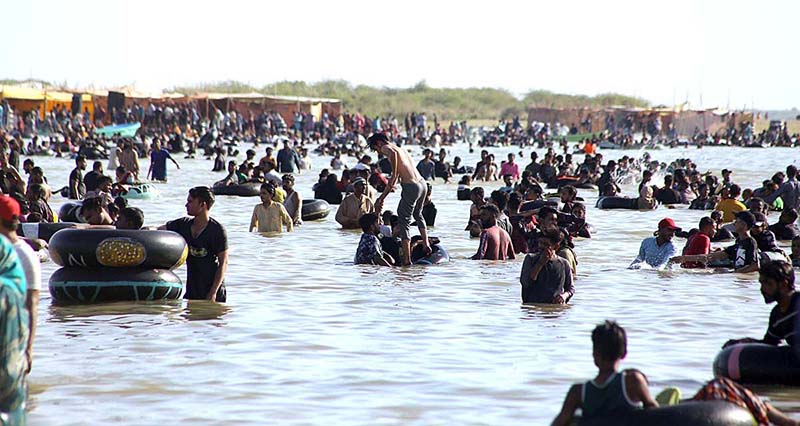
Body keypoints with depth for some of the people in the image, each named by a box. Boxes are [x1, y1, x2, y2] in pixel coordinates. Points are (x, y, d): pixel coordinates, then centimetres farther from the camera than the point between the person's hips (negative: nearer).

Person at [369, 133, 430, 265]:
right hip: (422, 184, 8)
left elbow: (393, 154, -29)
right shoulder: (400, 150, 25)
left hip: (411, 187, -8)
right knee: (418, 214, 33)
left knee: (404, 222, 1)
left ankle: (407, 259, 0)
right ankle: (426, 244, 34)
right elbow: (393, 181, 28)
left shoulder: (386, 148, -1)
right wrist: (382, 198, 29)